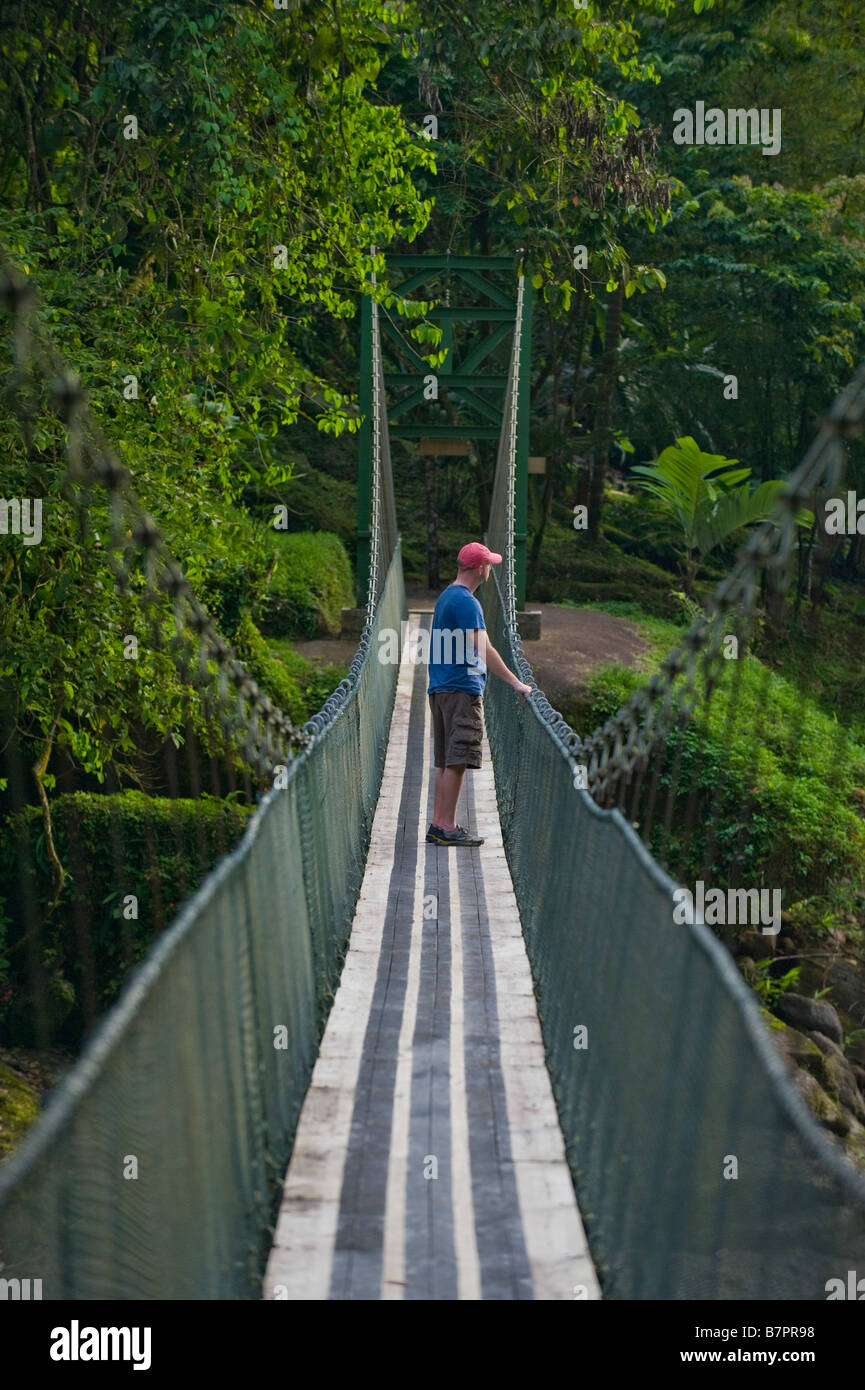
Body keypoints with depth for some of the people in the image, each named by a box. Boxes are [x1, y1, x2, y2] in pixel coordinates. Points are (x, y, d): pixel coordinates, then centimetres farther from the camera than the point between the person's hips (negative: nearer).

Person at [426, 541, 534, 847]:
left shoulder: (446, 596, 18)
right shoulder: (466, 602, -13)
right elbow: (483, 650, -17)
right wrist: (515, 682, -15)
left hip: (440, 689, 10)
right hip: (462, 688, -10)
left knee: (445, 761, 11)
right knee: (456, 761, -9)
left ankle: (438, 825, 12)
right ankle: (447, 827, -9)